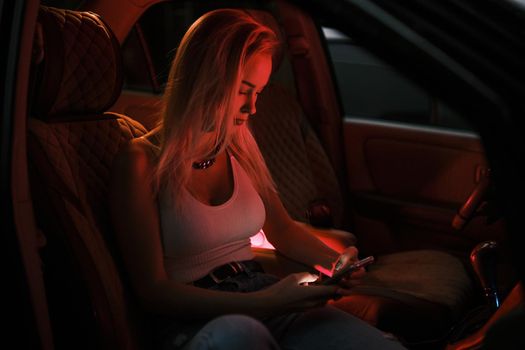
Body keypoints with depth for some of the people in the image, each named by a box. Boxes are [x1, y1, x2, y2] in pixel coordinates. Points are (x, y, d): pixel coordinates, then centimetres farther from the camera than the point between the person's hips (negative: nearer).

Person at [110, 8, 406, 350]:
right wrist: (265, 302, -22)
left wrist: (334, 261, 2)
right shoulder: (142, 163, -7)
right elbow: (153, 289, -11)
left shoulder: (240, 147, 11)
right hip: (194, 323, -4)